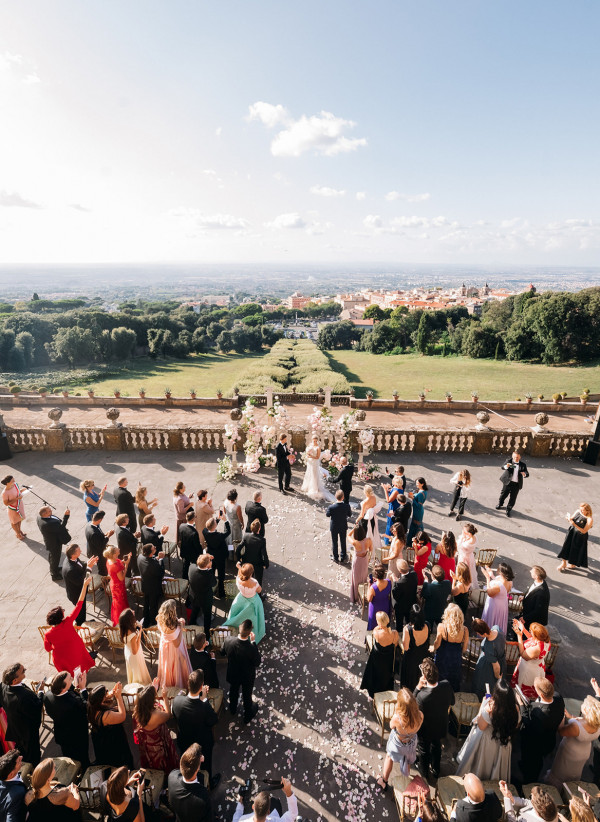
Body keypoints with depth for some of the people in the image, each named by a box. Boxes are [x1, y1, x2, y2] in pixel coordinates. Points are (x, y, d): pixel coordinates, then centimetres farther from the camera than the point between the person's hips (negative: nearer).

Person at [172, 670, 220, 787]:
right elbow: (214, 721, -22)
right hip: (203, 745, -2)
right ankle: (208, 784, 56)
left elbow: (174, 715, -10)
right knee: (206, 766, 30)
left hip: (184, 743, 2)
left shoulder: (177, 700, -34)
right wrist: (204, 699, -25)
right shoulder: (205, 708, -44)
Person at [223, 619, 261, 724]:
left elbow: (223, 652, -10)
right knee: (247, 696, 27)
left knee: (233, 691, 34)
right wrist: (253, 642, -24)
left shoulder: (228, 640, -33)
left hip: (233, 674, 3)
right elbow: (257, 663, -21)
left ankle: (233, 709, 62)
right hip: (247, 677, -3)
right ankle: (247, 716, 54)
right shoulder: (251, 649, -42)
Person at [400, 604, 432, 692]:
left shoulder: (408, 629, -34)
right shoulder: (426, 626, -22)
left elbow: (405, 648, -24)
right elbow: (428, 644, -4)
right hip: (423, 656, 3)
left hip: (411, 658, -3)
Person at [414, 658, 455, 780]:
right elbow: (452, 703, -9)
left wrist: (418, 687, -31)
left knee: (423, 751, 28)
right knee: (437, 747, 34)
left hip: (425, 730, -4)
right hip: (441, 727, 4)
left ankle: (424, 774, 54)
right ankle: (435, 771, 58)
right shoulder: (447, 685, -31)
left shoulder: (422, 696, -46)